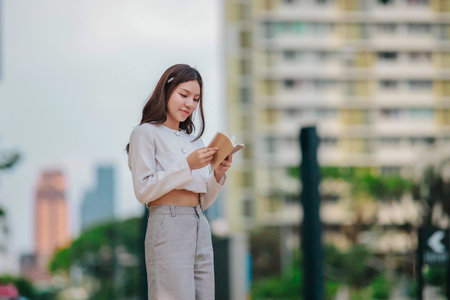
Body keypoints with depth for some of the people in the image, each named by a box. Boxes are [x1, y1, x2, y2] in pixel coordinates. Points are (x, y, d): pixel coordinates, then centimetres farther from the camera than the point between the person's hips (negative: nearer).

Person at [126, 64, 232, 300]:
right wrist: (187, 165, -14)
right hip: (168, 225, -7)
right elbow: (143, 191, -9)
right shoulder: (146, 133, 2)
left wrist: (218, 174, 1)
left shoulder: (193, 141, 21)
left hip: (200, 227, 7)